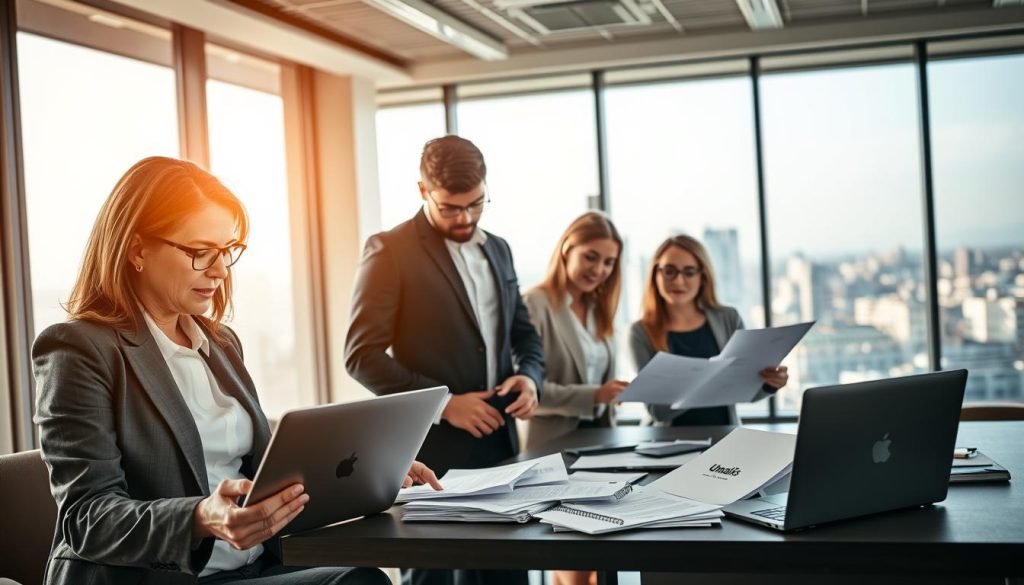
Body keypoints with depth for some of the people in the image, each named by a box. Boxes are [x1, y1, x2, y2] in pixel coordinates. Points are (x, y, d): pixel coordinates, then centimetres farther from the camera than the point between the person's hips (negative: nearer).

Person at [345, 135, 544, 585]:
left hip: (499, 445, 6)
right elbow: (363, 356, -12)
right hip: (431, 452, -6)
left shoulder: (497, 250, 13)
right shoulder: (389, 251, -8)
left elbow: (523, 334, 21)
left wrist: (529, 376, -1)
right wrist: (443, 403, -19)